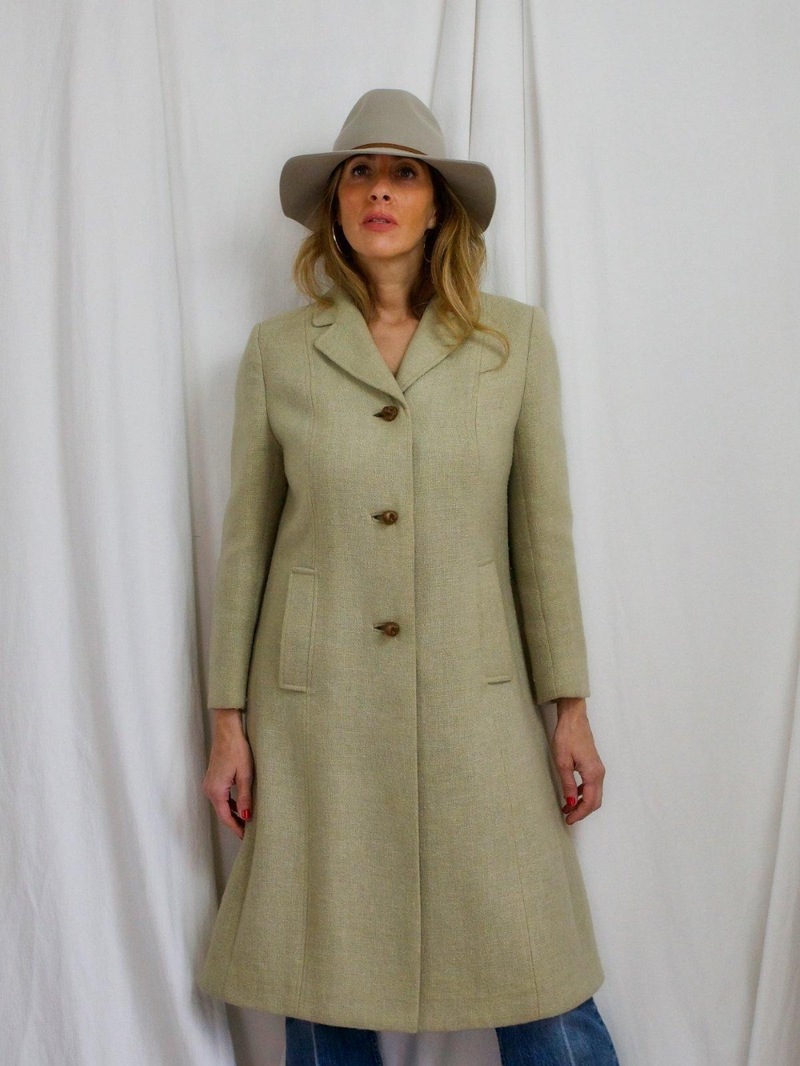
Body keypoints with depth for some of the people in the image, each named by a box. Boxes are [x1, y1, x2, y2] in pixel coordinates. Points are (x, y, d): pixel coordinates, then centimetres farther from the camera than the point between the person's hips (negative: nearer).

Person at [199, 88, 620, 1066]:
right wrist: (228, 723, 3)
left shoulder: (515, 340, 3)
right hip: (316, 703, 1)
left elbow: (543, 529, 4)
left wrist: (569, 708, 3)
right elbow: (244, 541, 5)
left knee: (538, 987, 4)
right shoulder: (277, 351, 2)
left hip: (473, 696, 0)